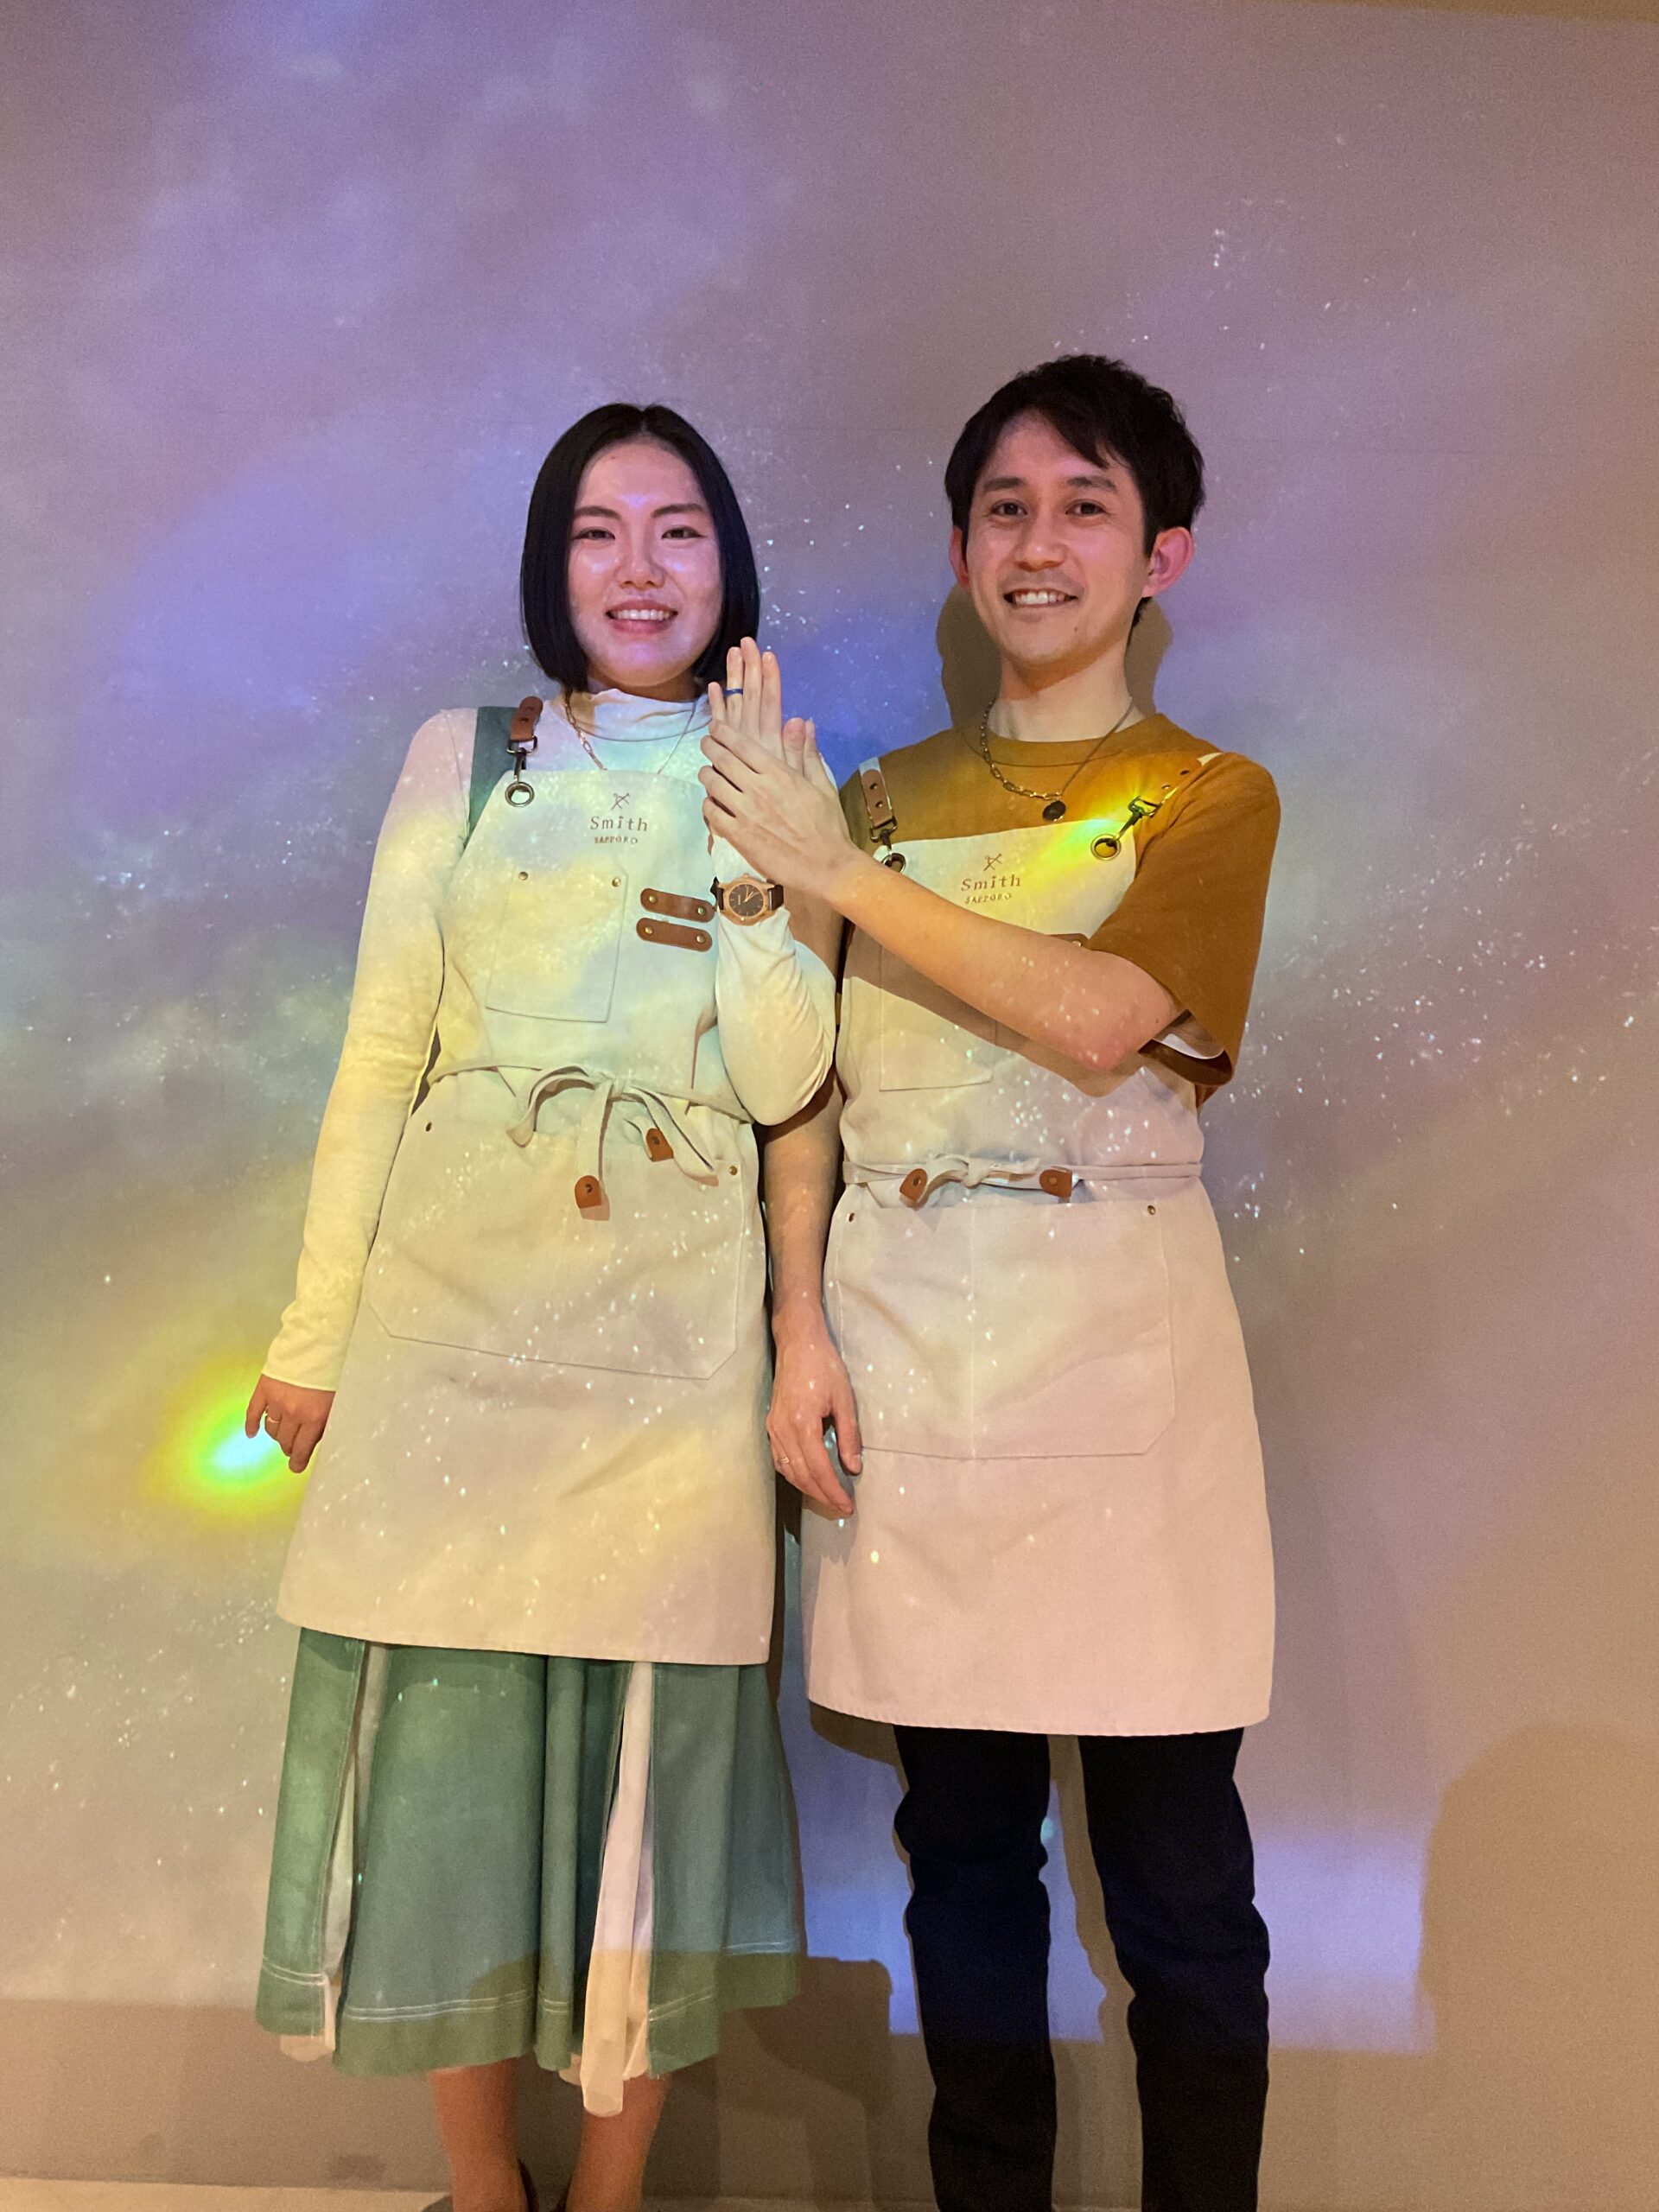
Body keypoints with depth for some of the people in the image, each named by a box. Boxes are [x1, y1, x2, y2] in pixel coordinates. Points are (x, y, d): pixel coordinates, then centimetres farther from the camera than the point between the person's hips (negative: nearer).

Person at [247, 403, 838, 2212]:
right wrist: (314, 1331, 2)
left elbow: (779, 1078, -4)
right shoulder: (463, 760, 8)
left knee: (646, 1742, 5)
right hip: (449, 1301, 1)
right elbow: (380, 1056, 5)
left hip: (672, 1321, 0)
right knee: (443, 1738, 7)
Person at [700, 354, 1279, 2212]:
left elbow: (1100, 1018, -13)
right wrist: (800, 1327, -4)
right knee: (961, 1832, 11)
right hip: (900, 1337, 3)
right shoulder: (880, 798, 14)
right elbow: (806, 1088, 8)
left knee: (1170, 1851, 3)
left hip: (1117, 1329, -2)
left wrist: (843, 877, -8)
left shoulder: (1210, 796, 6)